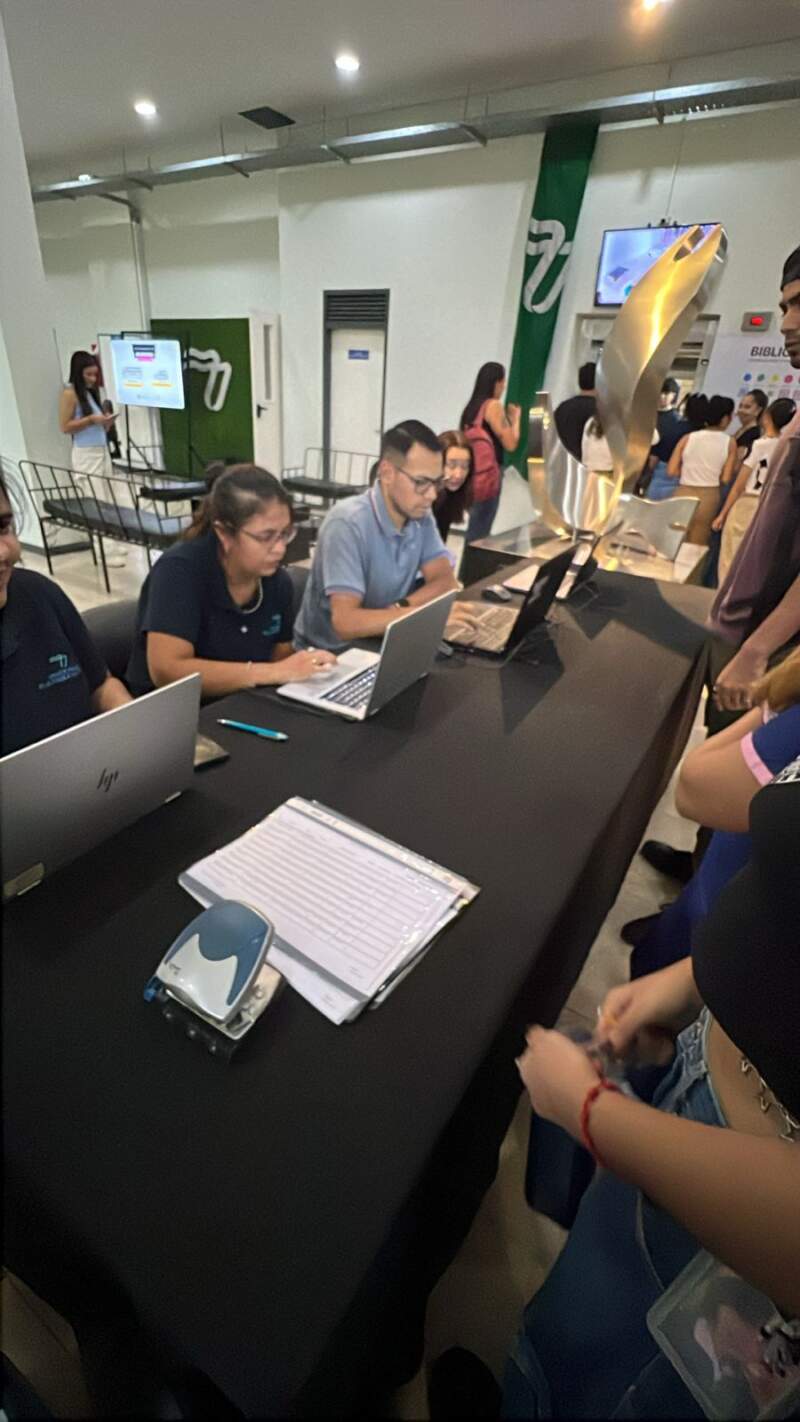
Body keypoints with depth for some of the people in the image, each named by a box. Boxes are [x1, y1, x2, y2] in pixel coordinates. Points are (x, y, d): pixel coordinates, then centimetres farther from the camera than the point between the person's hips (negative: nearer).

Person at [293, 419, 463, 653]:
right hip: (328, 651, -6)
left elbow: (445, 581, -5)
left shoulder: (420, 515, -3)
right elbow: (346, 622, -31)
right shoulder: (347, 524, -24)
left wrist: (399, 609, -22)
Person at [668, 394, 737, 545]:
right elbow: (726, 479, -5)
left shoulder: (688, 438, -1)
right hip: (708, 497, 0)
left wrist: (688, 472, 11)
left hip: (683, 494, 1)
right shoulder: (729, 443, -2)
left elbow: (671, 470, -5)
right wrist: (712, 476, 15)